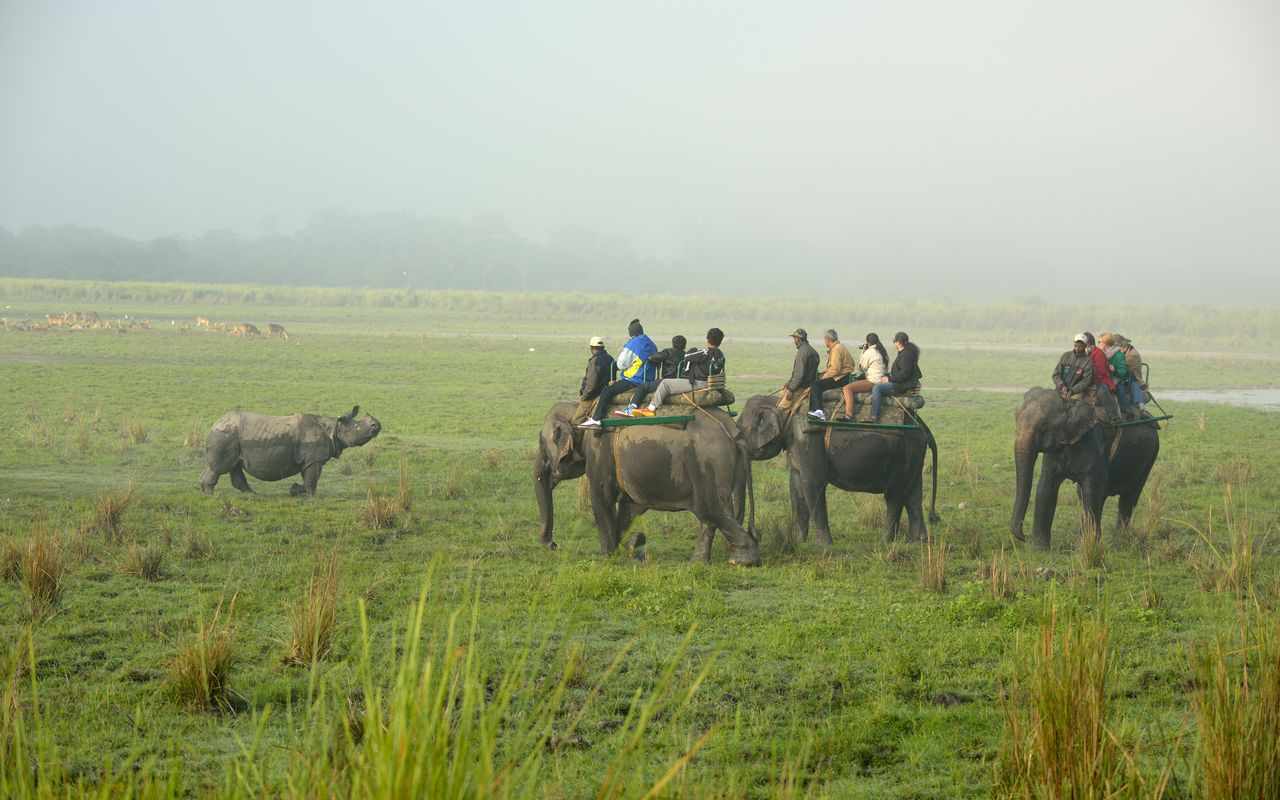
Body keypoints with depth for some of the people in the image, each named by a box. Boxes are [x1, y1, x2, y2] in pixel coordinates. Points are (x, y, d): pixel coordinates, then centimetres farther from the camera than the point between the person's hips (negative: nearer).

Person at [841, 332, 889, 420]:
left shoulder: (869, 353, -13)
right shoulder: (882, 352, 13)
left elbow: (862, 367, -1)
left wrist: (863, 350, 8)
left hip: (872, 382, -10)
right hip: (880, 381, 10)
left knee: (847, 388, -18)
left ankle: (849, 414, -26)